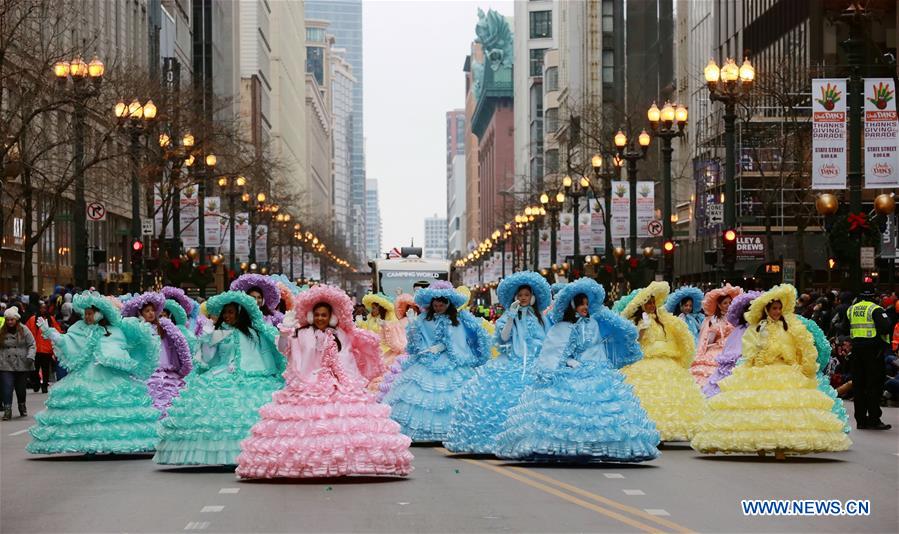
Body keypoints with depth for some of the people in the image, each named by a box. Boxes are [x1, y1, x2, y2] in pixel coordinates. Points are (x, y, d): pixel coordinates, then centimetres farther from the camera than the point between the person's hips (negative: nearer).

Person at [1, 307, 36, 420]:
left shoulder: (24, 330, 0)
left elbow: (32, 345, 0)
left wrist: (30, 356, -14)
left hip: (22, 365, 0)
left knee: (21, 388, 10)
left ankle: (22, 407, 34)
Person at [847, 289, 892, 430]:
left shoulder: (851, 309, 9)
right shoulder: (875, 309, -10)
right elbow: (885, 328, -19)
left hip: (856, 348, 6)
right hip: (873, 349, -5)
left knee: (858, 385, 9)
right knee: (875, 384, -1)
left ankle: (861, 420, 11)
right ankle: (874, 420, -4)